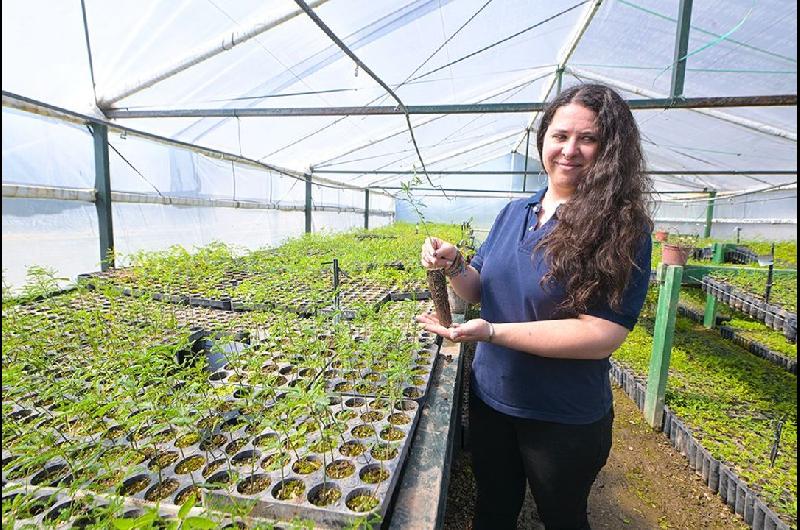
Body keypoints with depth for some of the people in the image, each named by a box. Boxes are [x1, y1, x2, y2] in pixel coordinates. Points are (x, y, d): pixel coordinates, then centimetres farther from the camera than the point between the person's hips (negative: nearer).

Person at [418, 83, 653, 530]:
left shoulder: (622, 228, -18)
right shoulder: (514, 213, 0)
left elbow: (603, 334, -25)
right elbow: (478, 289, 4)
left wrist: (491, 332, -32)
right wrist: (453, 265, -19)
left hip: (565, 421, -4)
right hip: (489, 398, 5)